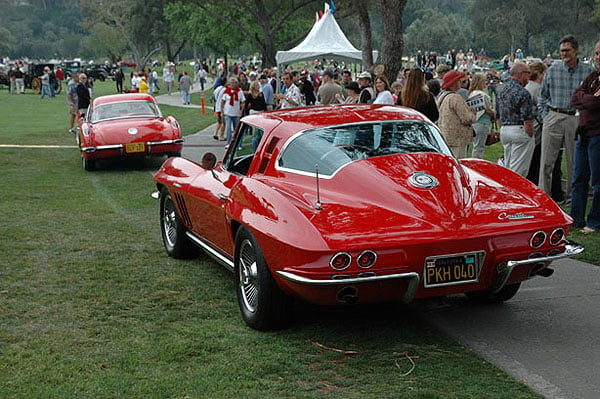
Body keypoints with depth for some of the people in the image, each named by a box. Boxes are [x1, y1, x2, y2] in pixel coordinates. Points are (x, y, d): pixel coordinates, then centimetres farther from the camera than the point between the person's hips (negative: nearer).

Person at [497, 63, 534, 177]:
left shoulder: (502, 90, 10)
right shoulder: (523, 93, -15)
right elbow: (527, 120, -16)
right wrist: (530, 136, -9)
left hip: (504, 130, 8)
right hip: (519, 131, -8)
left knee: (507, 167, 13)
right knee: (518, 169, -5)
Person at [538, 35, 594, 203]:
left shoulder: (588, 71, 3)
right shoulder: (553, 69, 6)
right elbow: (542, 95, 15)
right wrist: (545, 114, 5)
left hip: (577, 120, 0)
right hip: (553, 118, 1)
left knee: (575, 161, 5)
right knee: (547, 161, -1)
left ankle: (572, 197, 15)